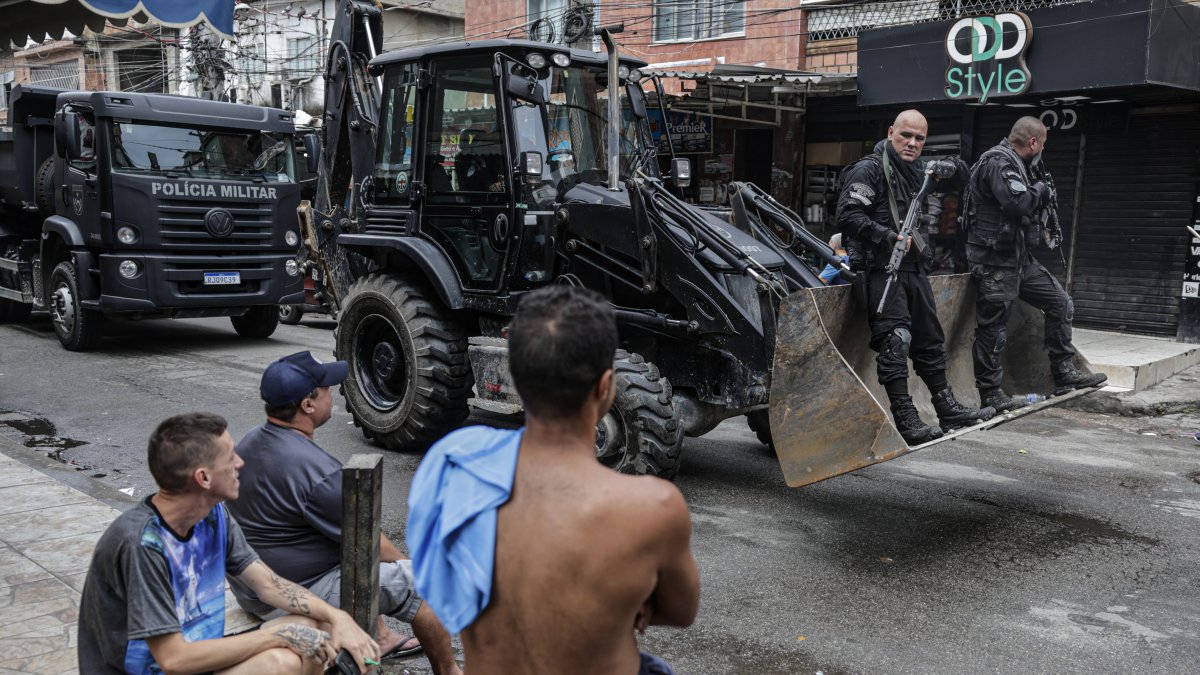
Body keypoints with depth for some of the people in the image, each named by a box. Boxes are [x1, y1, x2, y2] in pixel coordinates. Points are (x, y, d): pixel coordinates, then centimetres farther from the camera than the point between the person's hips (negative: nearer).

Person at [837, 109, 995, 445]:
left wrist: (946, 168, 4)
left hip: (913, 267, 9)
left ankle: (948, 408, 27)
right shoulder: (869, 169, -8)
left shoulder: (915, 171, 17)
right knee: (895, 341, -13)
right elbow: (848, 216, -19)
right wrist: (889, 238, -22)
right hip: (882, 268, -9)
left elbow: (961, 173, 28)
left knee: (930, 339, 15)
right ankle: (906, 420, -10)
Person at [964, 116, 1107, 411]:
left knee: (1060, 304, 13)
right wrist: (1040, 190, -11)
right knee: (993, 329, -2)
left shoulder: (1015, 164, 17)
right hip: (995, 260, -11)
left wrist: (1044, 230, 11)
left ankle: (1064, 375, 21)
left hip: (1020, 257, 11)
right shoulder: (998, 163, -16)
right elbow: (1018, 202, -30)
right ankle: (991, 394, 6)